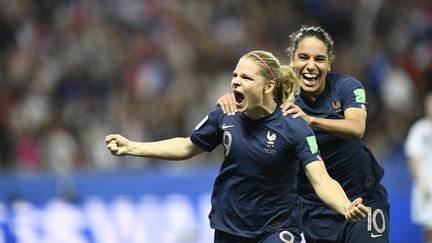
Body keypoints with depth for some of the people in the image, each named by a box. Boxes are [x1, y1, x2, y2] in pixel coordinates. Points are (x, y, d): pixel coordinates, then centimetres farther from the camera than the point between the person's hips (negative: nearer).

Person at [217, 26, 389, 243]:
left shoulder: (346, 86, -11)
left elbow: (357, 129, -28)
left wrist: (310, 120, -44)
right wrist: (229, 100, -41)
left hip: (363, 197, -1)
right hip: (314, 206, 1)